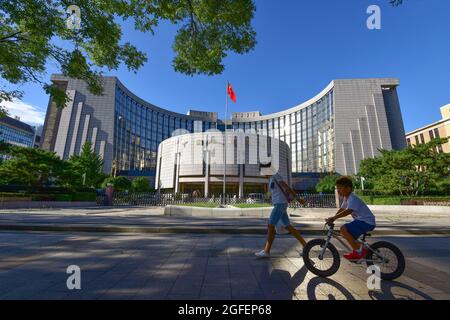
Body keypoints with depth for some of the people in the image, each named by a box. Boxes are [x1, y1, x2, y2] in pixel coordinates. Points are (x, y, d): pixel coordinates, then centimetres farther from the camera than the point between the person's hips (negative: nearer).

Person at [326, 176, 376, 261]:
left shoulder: (352, 198, -22)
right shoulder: (346, 198, 9)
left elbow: (348, 211, -36)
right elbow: (341, 209, 9)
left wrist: (333, 218, -38)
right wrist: (332, 219, -3)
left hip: (367, 222, -10)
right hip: (360, 220, 10)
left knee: (344, 229, -24)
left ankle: (358, 251, -10)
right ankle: (360, 250, 25)